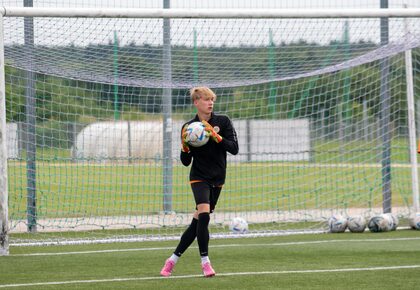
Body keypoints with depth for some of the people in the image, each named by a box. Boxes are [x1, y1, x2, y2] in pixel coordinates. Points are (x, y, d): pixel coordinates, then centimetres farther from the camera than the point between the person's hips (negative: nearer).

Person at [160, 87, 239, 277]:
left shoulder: (223, 122, -1)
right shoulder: (188, 127, -1)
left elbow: (234, 149, -10)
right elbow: (186, 162, 1)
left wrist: (216, 136, -22)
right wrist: (185, 146, -18)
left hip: (217, 179, 2)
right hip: (199, 177, -2)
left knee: (197, 222, 5)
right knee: (204, 213, -25)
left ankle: (173, 260, 18)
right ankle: (205, 262, -15)